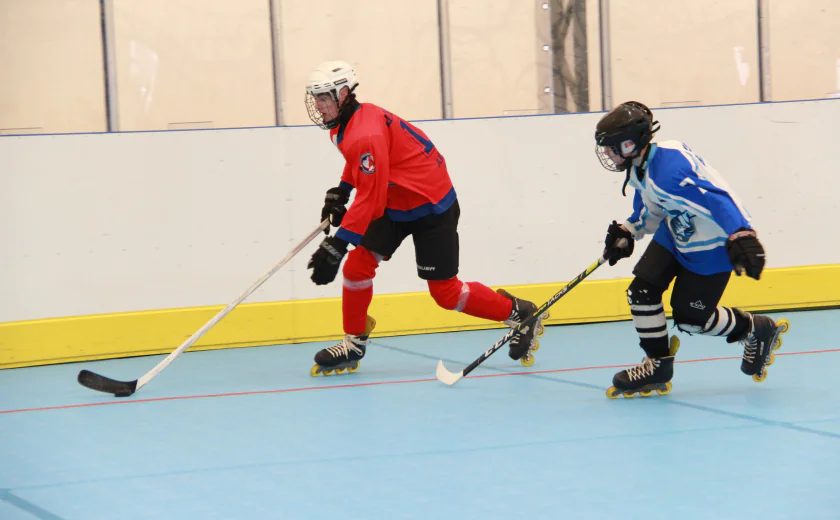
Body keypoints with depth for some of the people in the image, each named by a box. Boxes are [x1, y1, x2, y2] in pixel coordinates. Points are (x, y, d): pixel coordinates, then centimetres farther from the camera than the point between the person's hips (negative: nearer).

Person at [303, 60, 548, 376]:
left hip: (432, 208, -9)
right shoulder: (344, 125, 2)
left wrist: (337, 244, -36)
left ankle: (520, 315, 14)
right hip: (395, 205, 9)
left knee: (445, 291, -3)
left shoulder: (365, 134, -30)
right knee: (358, 265, -4)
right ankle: (353, 345, 7)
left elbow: (369, 199, -34)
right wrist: (340, 192, 13)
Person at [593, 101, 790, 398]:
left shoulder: (668, 172, -35)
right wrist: (627, 233, 9)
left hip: (714, 244, -10)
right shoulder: (640, 166, -1)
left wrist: (742, 237, -48)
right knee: (642, 289, -1)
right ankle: (657, 366, 10)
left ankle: (757, 331, 21)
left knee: (690, 317, -2)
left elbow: (717, 201, -40)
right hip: (676, 235, 10)